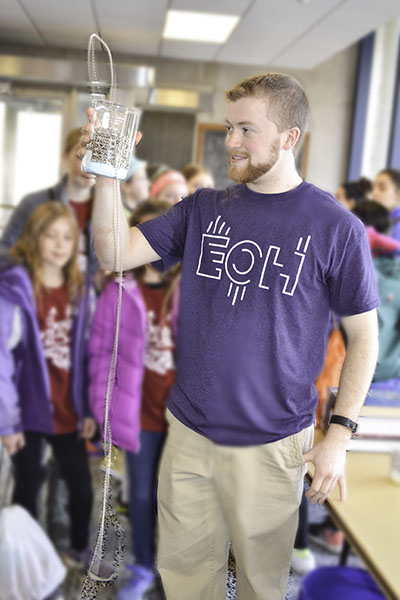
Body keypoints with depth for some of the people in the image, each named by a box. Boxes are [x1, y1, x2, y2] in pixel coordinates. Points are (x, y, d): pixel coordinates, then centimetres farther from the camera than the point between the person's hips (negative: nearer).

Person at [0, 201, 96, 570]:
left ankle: (80, 551, 37)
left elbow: (83, 353, 6)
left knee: (82, 487, 12)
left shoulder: (79, 290, 3)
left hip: (68, 412, 5)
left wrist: (88, 408, 6)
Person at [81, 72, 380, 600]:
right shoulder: (203, 209, 2)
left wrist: (340, 434, -8)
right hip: (188, 432, 3)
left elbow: (363, 336, -4)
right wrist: (107, 174, -17)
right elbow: (116, 252, -3)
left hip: (272, 445, -3)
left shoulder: (336, 227, -8)